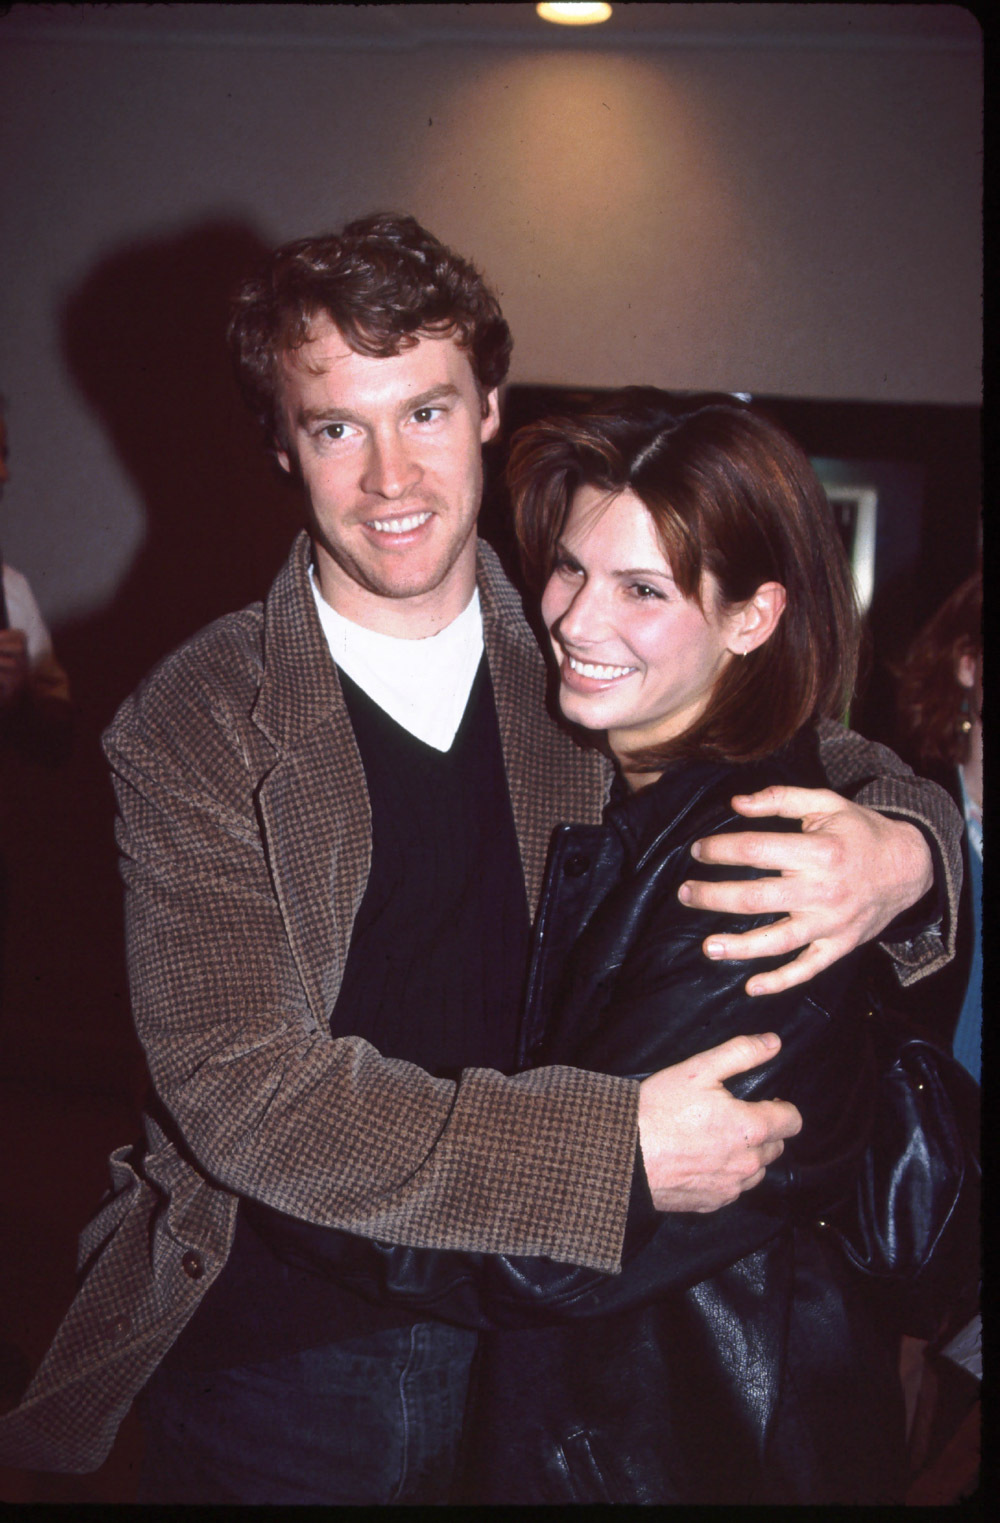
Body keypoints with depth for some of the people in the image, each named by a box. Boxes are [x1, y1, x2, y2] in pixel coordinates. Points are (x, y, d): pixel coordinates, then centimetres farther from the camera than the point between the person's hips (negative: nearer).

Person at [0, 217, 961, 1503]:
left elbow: (849, 769, 3)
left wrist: (896, 854, -22)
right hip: (273, 1359, -2)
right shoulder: (192, 731, -15)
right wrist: (619, 1149, -30)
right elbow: (243, 1090, -22)